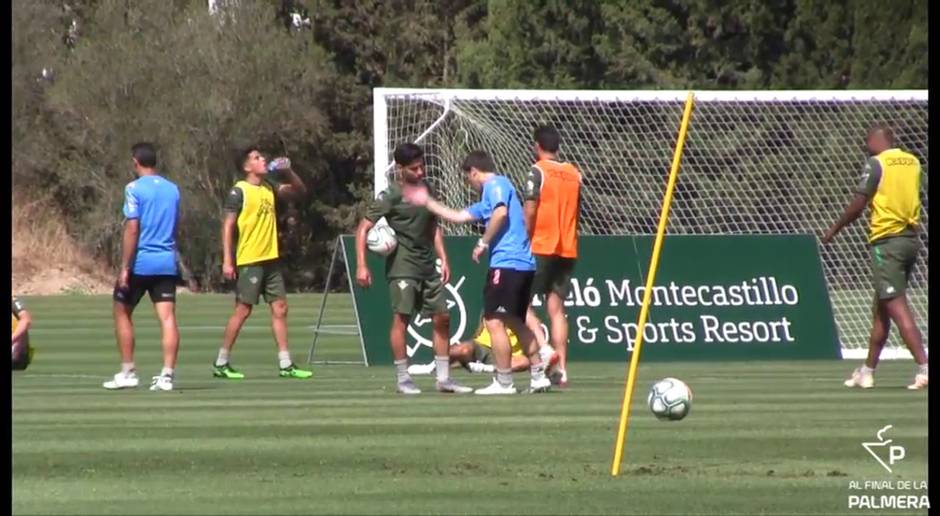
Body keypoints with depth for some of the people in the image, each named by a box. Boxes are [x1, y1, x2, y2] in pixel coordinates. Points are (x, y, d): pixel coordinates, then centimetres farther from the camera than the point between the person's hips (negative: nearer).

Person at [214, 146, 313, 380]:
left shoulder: (269, 188, 12)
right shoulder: (239, 191, -8)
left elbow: (300, 190, 21)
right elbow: (228, 226, -10)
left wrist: (288, 172, 1)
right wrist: (227, 261, -16)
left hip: (271, 260, 7)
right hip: (249, 262, -7)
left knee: (280, 308, 4)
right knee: (243, 310, -5)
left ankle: (285, 364, 7)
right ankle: (221, 363, 3)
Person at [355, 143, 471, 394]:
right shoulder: (391, 195, -8)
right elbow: (363, 228, -10)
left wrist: (443, 259, 15)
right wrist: (361, 266, -18)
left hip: (427, 267, 7)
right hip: (402, 267, -7)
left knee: (442, 317, 6)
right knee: (401, 317, -8)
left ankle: (443, 378, 13)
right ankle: (402, 378, 0)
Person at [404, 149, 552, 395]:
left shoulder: (495, 185, -4)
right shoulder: (490, 195, 26)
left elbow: (501, 213, -24)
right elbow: (459, 217, 33)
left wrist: (483, 242, -15)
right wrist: (427, 202, 38)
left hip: (506, 263, -10)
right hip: (524, 264, 10)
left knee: (494, 320, -7)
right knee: (516, 322, 17)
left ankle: (504, 382, -6)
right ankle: (538, 376, 18)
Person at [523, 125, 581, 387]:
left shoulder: (538, 171, -8)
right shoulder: (574, 174, 11)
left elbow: (530, 210, -13)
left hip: (541, 247, -6)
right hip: (568, 249, 6)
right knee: (556, 308, 8)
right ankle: (562, 368, 1)